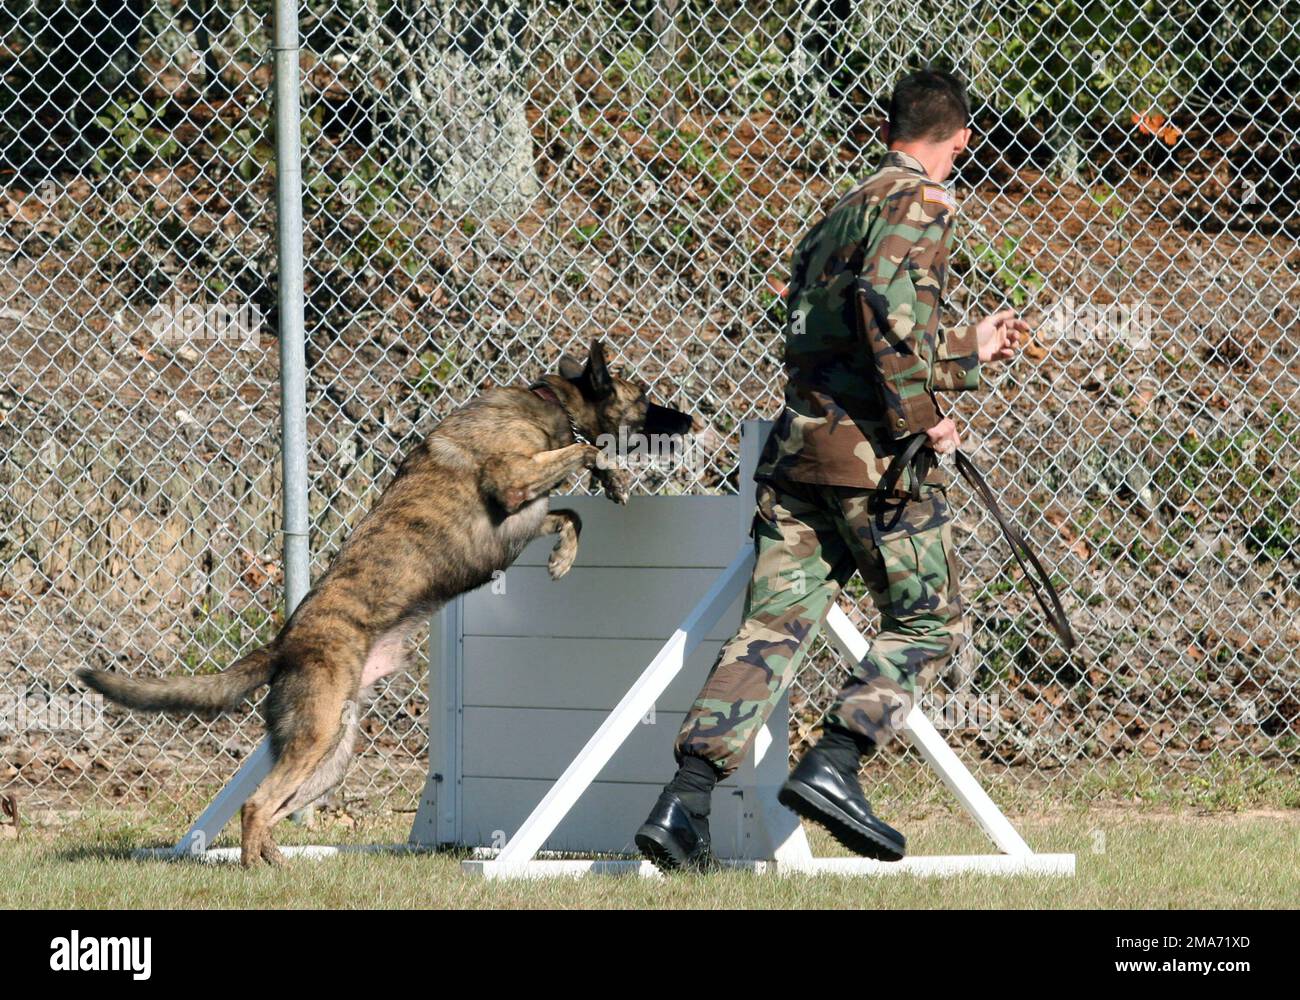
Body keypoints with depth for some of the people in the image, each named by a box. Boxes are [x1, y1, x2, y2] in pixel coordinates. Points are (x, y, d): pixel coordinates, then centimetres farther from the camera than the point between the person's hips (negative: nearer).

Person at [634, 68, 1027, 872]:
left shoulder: (845, 211, 24)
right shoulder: (920, 204, -4)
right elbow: (886, 302, -21)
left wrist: (970, 349, 38)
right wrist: (921, 416, -17)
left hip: (798, 442, 8)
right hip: (871, 448, -8)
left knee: (774, 629, 3)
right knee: (930, 621, 4)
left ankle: (684, 803, -8)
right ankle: (833, 768, -10)